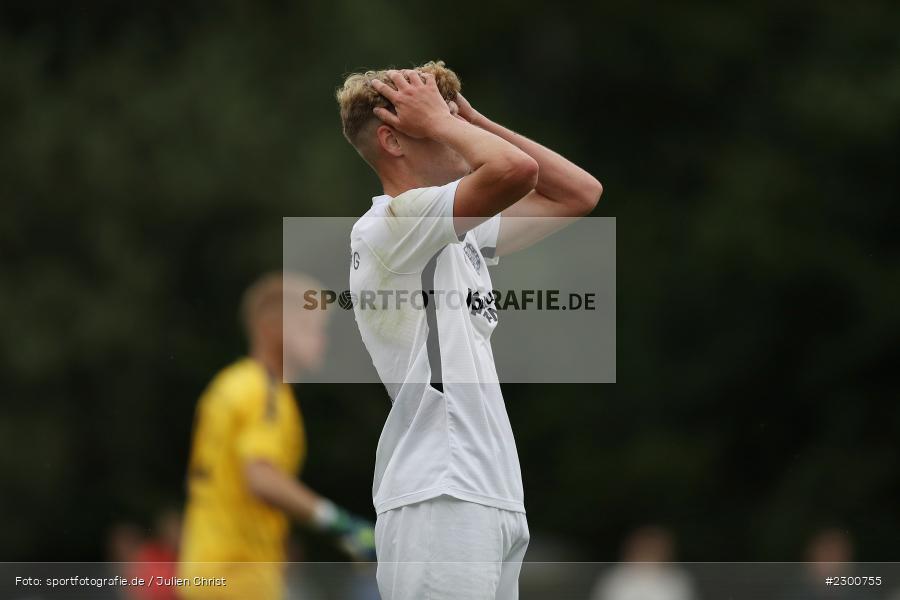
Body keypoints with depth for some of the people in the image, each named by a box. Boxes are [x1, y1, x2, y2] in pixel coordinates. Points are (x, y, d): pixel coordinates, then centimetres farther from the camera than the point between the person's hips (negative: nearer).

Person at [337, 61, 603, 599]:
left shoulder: (462, 235, 21)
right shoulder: (390, 225, -9)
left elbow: (580, 193, 23)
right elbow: (515, 170, -24)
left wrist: (473, 119, 17)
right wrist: (437, 119, -6)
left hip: (497, 503, 9)